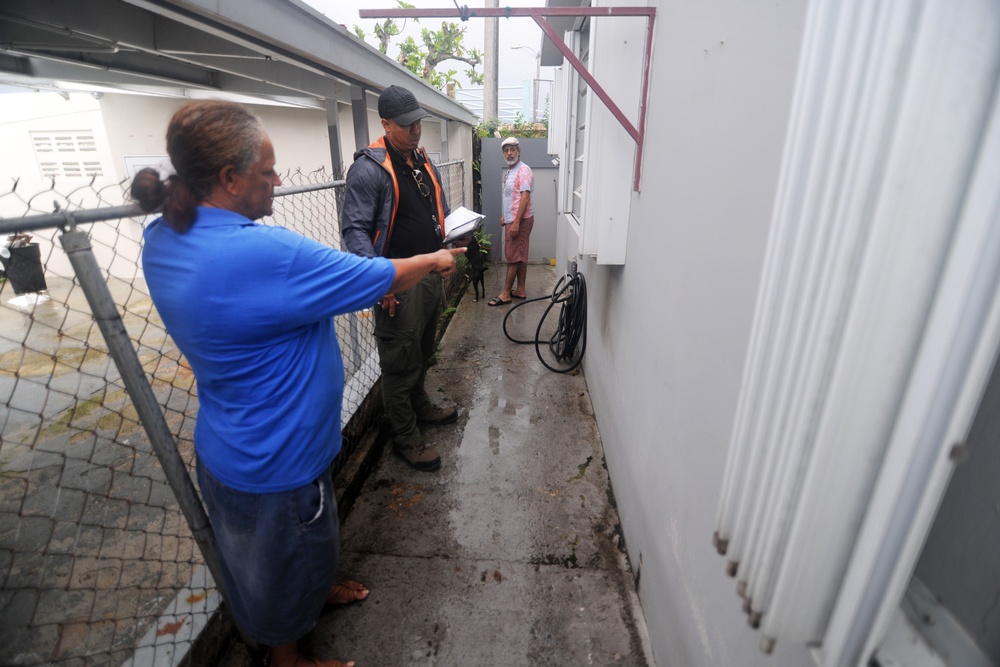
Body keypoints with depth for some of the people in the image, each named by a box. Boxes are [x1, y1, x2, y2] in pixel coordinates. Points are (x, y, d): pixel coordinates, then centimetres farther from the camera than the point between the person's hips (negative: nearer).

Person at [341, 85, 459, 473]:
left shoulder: (423, 161, 13)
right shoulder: (369, 168, -14)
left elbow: (440, 210, 24)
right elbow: (354, 230, -18)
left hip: (431, 276, 9)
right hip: (398, 286, -8)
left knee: (423, 354, 23)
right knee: (401, 364, 3)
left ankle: (420, 407, 45)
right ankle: (405, 439, 19)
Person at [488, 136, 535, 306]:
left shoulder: (523, 170, -15)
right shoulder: (511, 171, 15)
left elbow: (525, 198, -23)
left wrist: (516, 222, -26)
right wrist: (505, 216, 21)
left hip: (520, 220, -10)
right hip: (512, 219, 10)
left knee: (513, 257, -5)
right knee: (520, 256, 12)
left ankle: (506, 294, 0)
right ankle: (520, 290, 18)